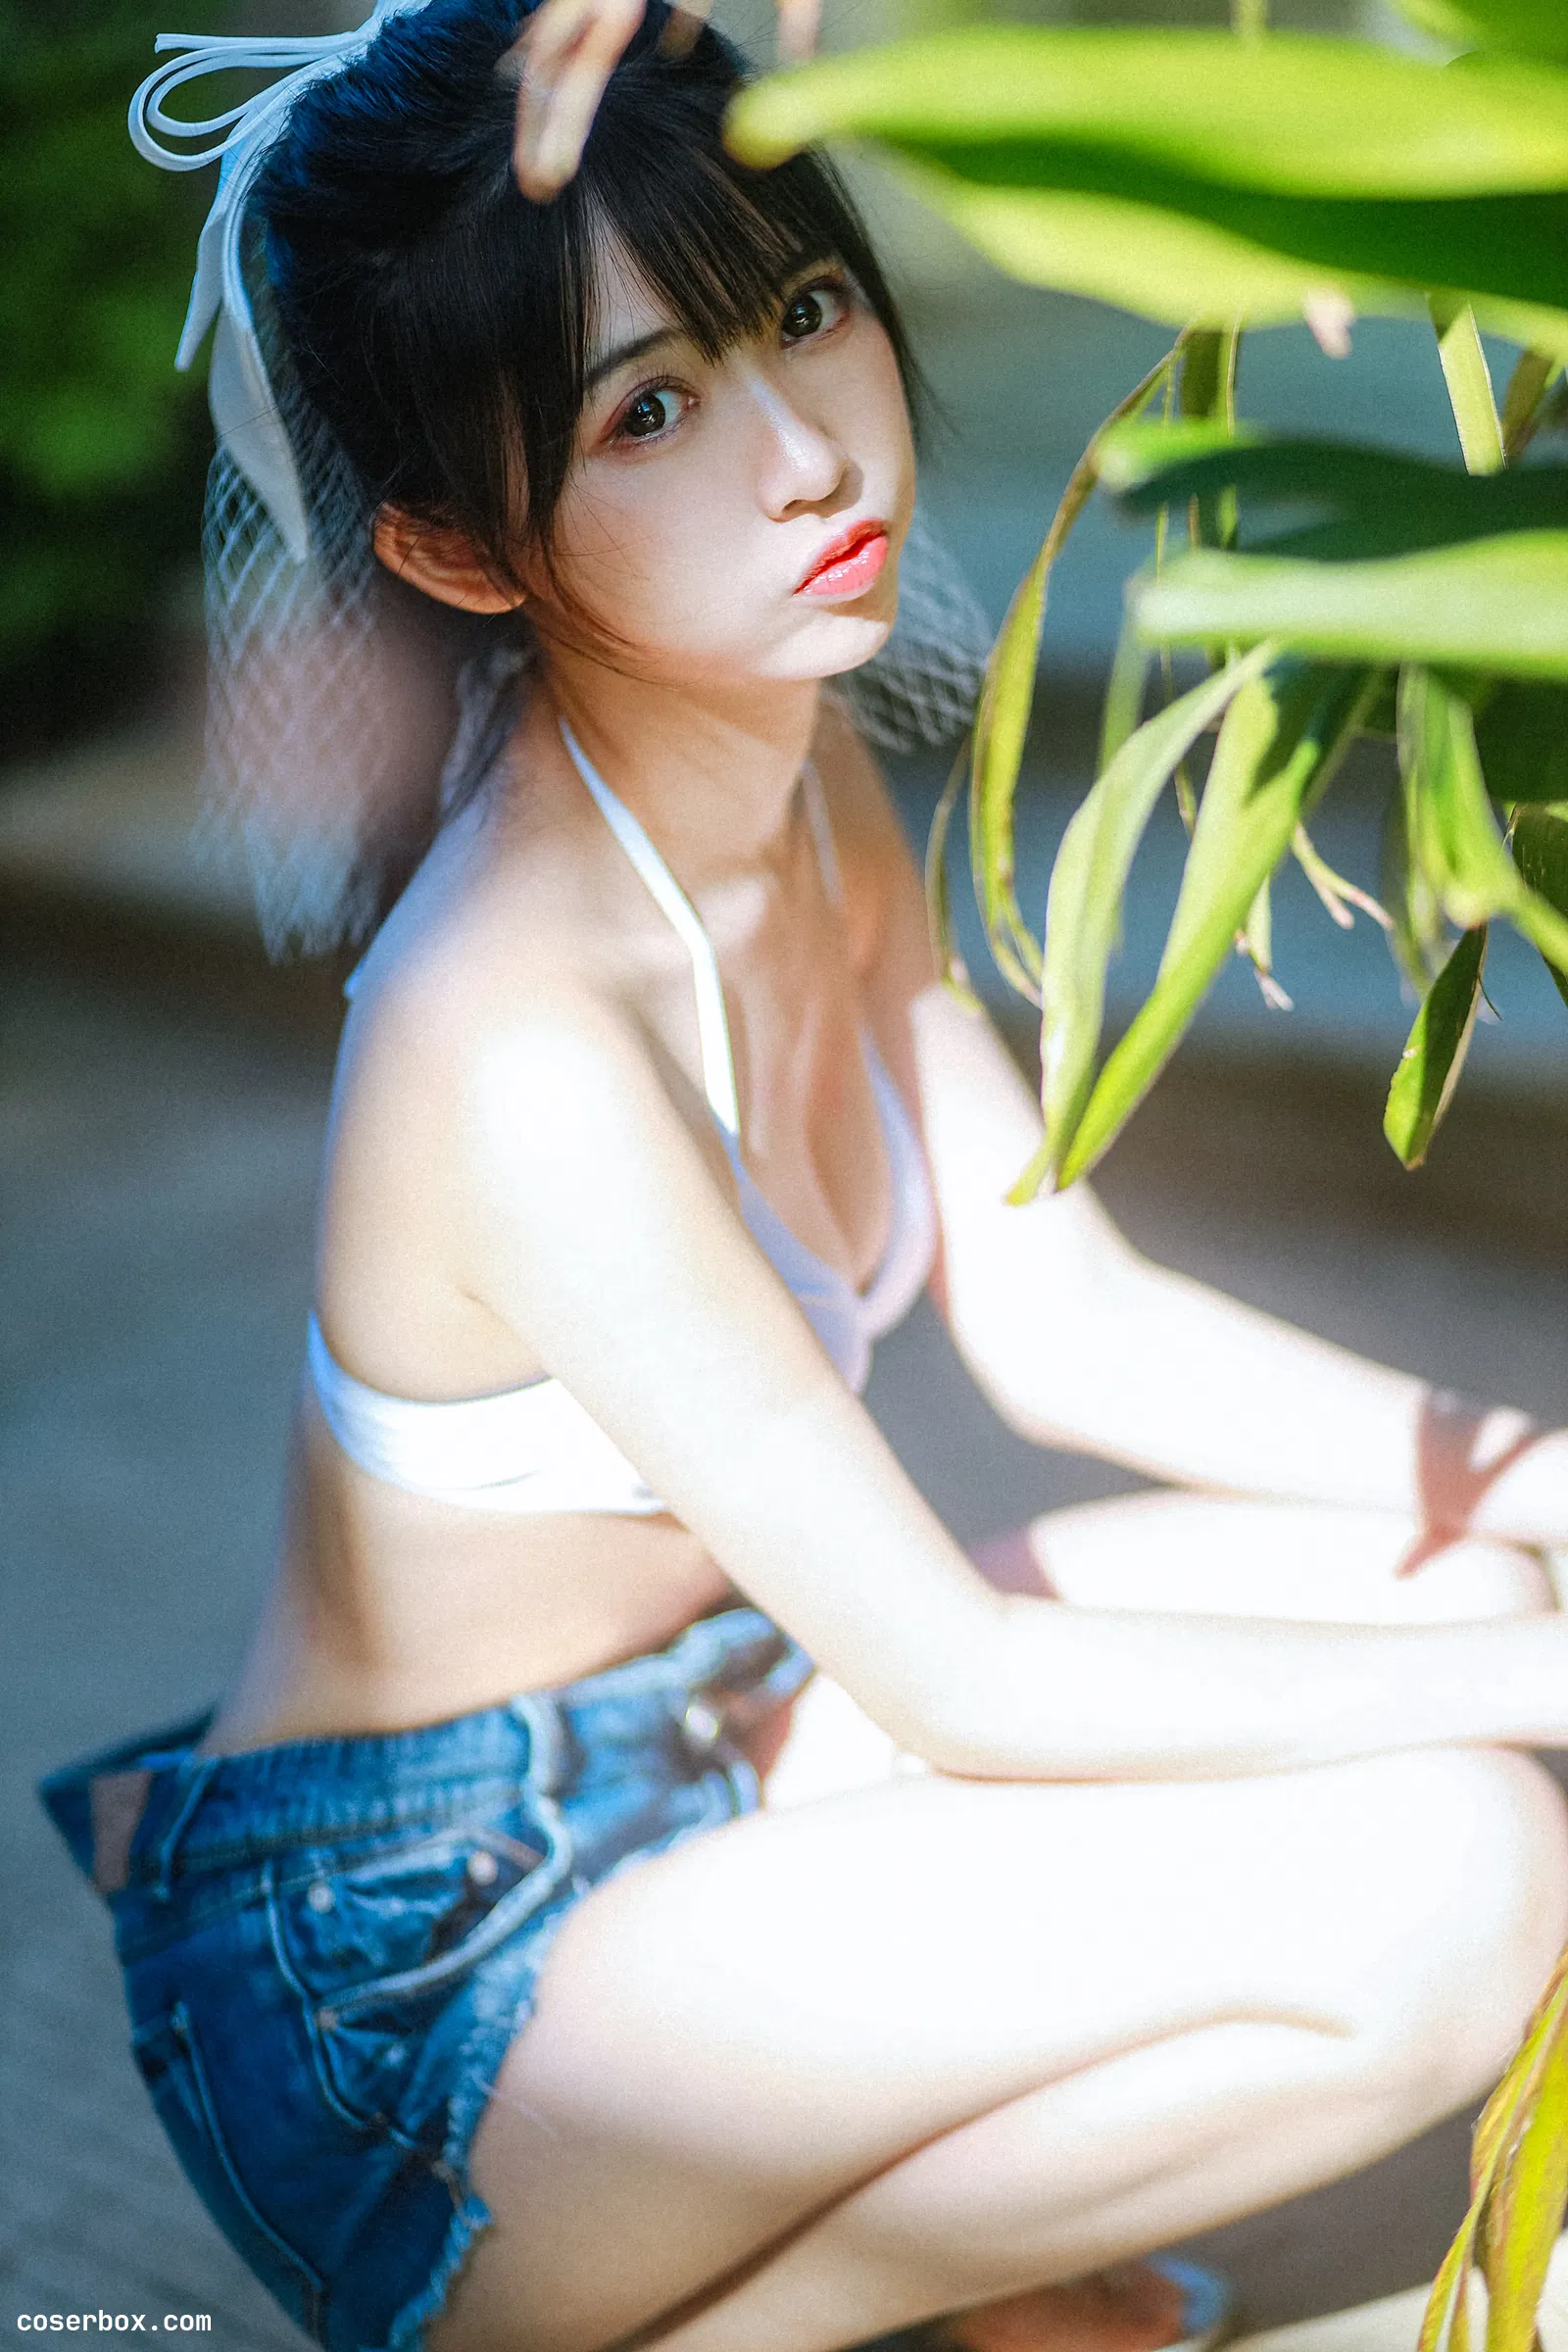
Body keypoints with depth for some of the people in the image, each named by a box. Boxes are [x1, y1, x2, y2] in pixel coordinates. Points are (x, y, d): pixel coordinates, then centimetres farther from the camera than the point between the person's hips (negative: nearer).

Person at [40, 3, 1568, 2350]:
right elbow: (961, 1684, -24)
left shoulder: (806, 778, -2)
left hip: (677, 1746, 8)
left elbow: (1070, 1322, 3)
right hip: (403, 2003, -8)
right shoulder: (521, 1031, -30)